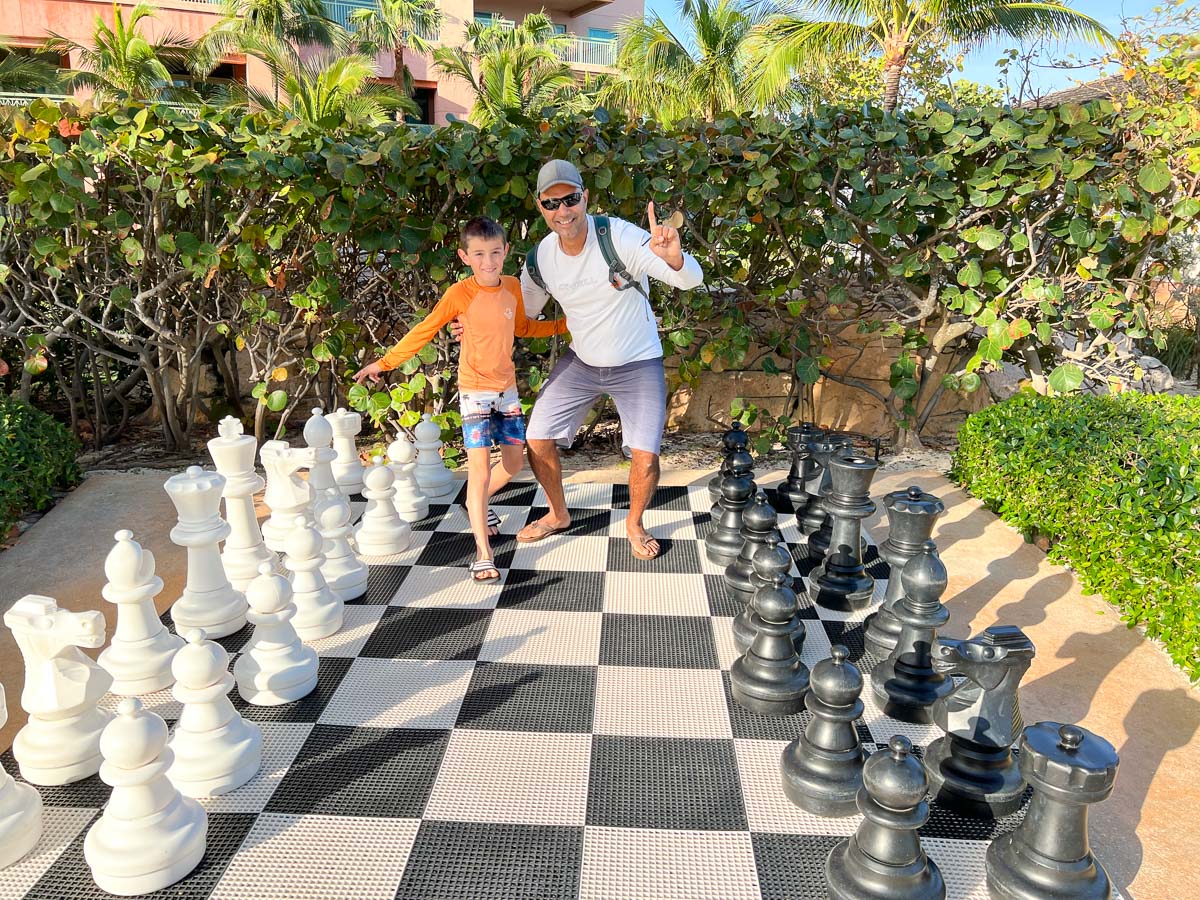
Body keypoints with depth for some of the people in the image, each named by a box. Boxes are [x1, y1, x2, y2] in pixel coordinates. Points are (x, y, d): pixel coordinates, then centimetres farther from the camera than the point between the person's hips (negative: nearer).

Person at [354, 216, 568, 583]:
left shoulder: (512, 287, 1)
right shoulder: (460, 294, -14)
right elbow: (424, 331, -7)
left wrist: (565, 324, 15)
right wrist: (385, 363, -8)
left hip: (507, 388, 6)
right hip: (475, 390, -6)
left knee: (514, 462, 15)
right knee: (479, 472, -9)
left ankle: (476, 505, 42)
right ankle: (483, 553, -2)